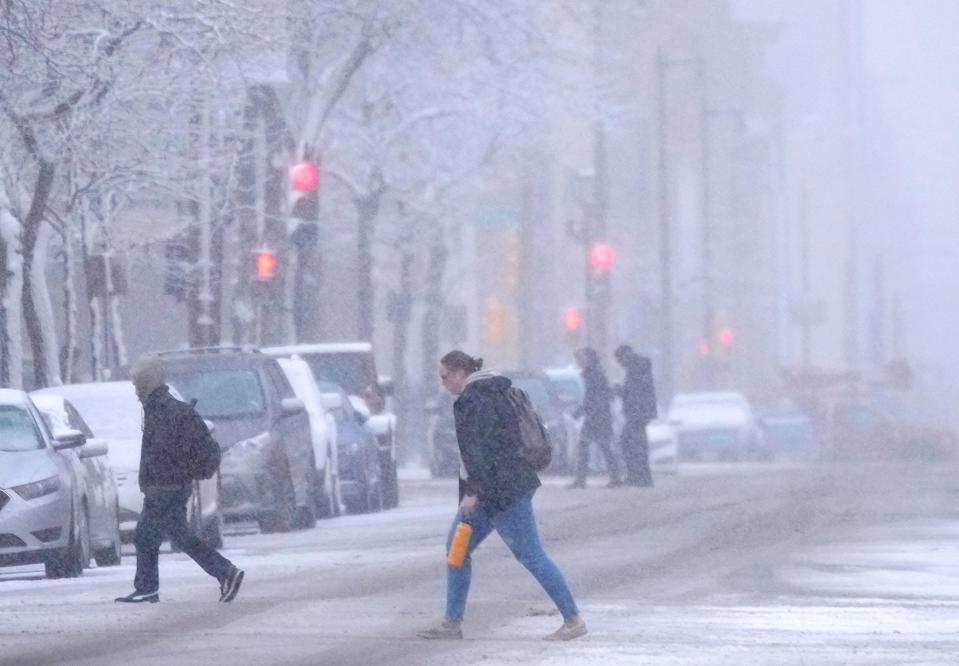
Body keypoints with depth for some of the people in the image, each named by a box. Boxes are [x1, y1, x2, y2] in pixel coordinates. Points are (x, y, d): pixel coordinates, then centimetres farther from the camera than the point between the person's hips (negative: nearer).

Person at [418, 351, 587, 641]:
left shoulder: (473, 400, -15)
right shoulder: (494, 392, 16)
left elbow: (478, 448, -23)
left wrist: (472, 491, -23)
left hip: (501, 490, -11)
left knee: (530, 555, -8)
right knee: (456, 548, 12)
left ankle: (573, 620, -5)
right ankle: (452, 622, 14)